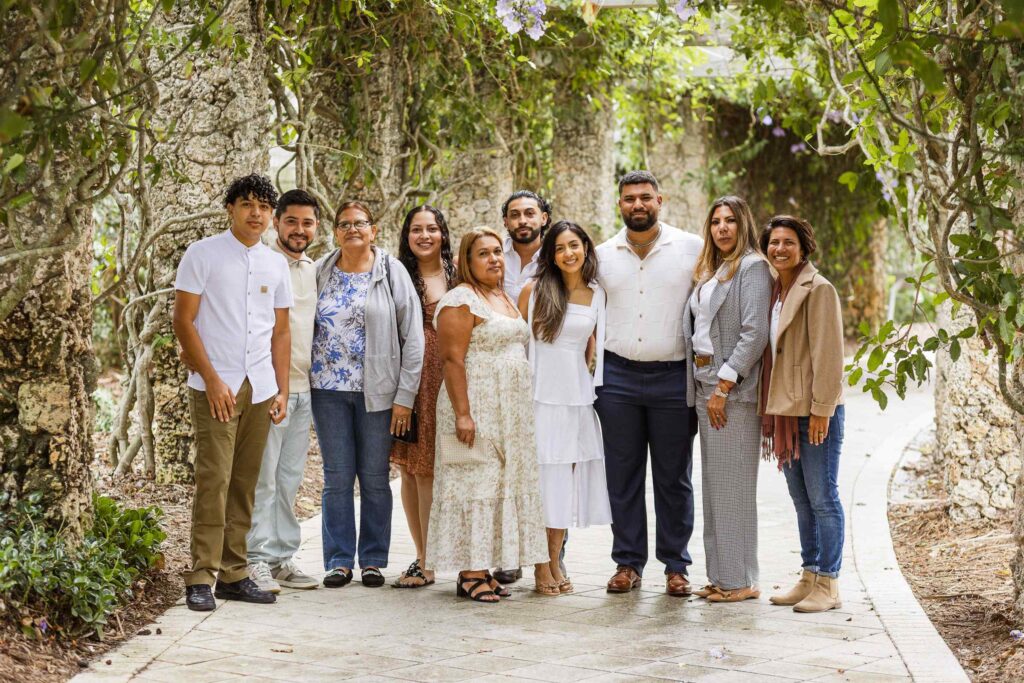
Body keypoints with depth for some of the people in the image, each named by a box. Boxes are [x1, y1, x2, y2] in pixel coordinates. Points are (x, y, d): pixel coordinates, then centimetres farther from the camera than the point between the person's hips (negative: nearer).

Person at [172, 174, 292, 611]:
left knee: (244, 485, 6)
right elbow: (184, 321, -4)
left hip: (260, 390, 5)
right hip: (215, 387, -5)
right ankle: (201, 578, -7)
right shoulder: (203, 254, 0)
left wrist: (282, 391, 8)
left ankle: (233, 574, 12)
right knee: (214, 480, -11)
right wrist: (212, 379, -10)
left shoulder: (276, 264, 13)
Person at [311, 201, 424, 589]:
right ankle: (339, 560, 11)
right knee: (337, 477, 4)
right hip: (328, 390, 2)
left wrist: (405, 396, -7)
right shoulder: (320, 273, 7)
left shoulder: (391, 272, 0)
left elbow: (413, 338, -2)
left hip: (377, 392, -1)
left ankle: (373, 560, 14)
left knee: (375, 478, 4)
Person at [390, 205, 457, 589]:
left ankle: (426, 563, -1)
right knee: (407, 468, 4)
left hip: (440, 378, -3)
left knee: (426, 469, -6)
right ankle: (422, 555, 14)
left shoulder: (456, 275, 5)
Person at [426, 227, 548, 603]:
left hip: (510, 413, 9)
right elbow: (452, 359, -17)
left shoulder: (505, 299, 18)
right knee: (474, 484, -7)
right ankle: (470, 574, -4)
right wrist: (462, 414, -23)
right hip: (475, 407, -9)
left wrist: (520, 413, 19)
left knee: (502, 484, 8)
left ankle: (483, 569, 13)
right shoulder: (461, 300, -10)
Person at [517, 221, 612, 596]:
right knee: (542, 477, -2)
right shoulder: (534, 291, -2)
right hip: (540, 394, -3)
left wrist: (587, 380, 15)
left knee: (568, 478, 6)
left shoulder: (597, 295, 8)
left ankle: (556, 561, 16)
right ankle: (542, 567, 5)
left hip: (578, 396, 3)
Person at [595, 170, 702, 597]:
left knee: (673, 477, 4)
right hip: (617, 376, 2)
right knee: (623, 475, 5)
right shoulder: (603, 255, 8)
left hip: (673, 377, -2)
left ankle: (675, 566, 12)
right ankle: (628, 562, 14)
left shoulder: (692, 249, -1)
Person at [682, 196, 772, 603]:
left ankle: (740, 580, 0)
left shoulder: (752, 267, -8)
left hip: (734, 387, -9)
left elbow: (755, 333, -16)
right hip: (705, 384, 9)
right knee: (714, 483, 11)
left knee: (732, 484, -6)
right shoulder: (709, 272, 19)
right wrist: (702, 386, 8)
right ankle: (721, 576, 16)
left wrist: (723, 386, -18)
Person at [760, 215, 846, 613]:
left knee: (822, 498, -3)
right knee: (801, 501, 13)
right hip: (784, 409, 8)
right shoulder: (774, 290, 15)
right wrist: (768, 410, 13)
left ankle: (828, 586, 2)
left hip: (815, 411, -8)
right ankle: (809, 577, 20)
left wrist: (821, 409, -18)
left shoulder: (818, 289, -10)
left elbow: (828, 353, -15)